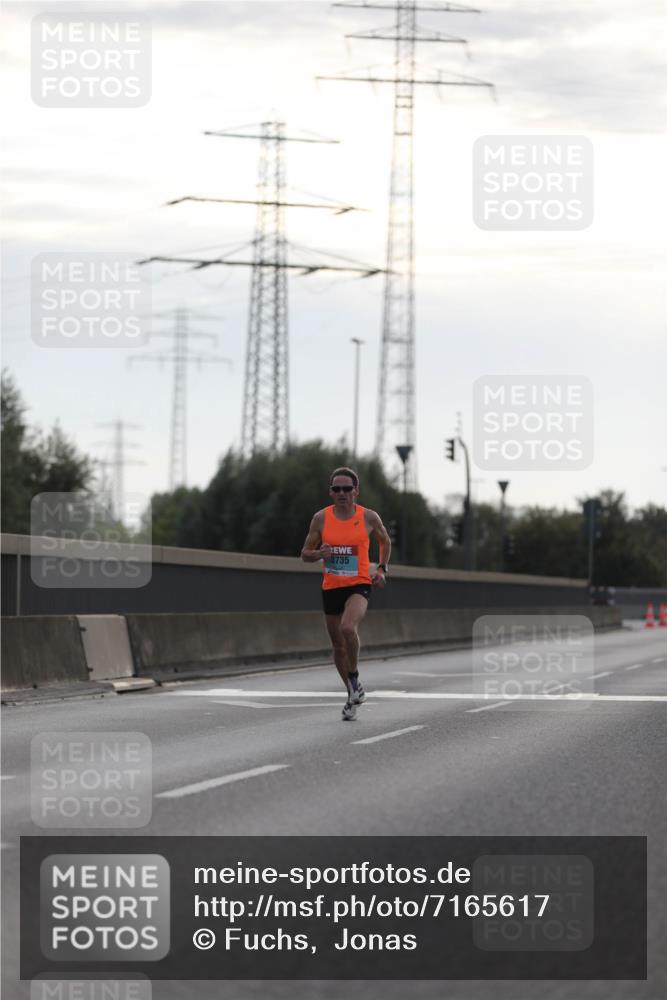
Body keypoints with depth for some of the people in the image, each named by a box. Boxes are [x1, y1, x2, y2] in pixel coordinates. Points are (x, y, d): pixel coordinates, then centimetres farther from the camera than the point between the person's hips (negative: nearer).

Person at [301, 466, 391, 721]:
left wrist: (381, 568, 5)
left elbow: (385, 541, 18)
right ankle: (353, 694, 30)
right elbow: (305, 554, 7)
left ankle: (354, 678, -8)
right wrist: (319, 553, -15)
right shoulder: (321, 518, 0)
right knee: (338, 645, 11)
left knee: (348, 628, -30)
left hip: (359, 585, -3)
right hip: (331, 587, 3)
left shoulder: (369, 517, -2)